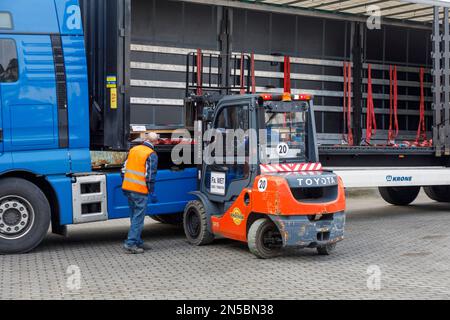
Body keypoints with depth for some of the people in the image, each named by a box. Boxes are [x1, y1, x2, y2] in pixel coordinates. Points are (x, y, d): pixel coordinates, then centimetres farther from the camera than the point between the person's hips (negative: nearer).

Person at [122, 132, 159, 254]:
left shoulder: (133, 149, 12)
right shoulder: (152, 155, -8)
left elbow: (124, 169, 15)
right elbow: (150, 175, -13)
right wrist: (152, 192, -8)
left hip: (128, 188, 7)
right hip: (140, 190, -7)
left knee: (135, 216, 16)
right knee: (138, 218, -3)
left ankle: (138, 241, 22)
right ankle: (130, 244, -7)